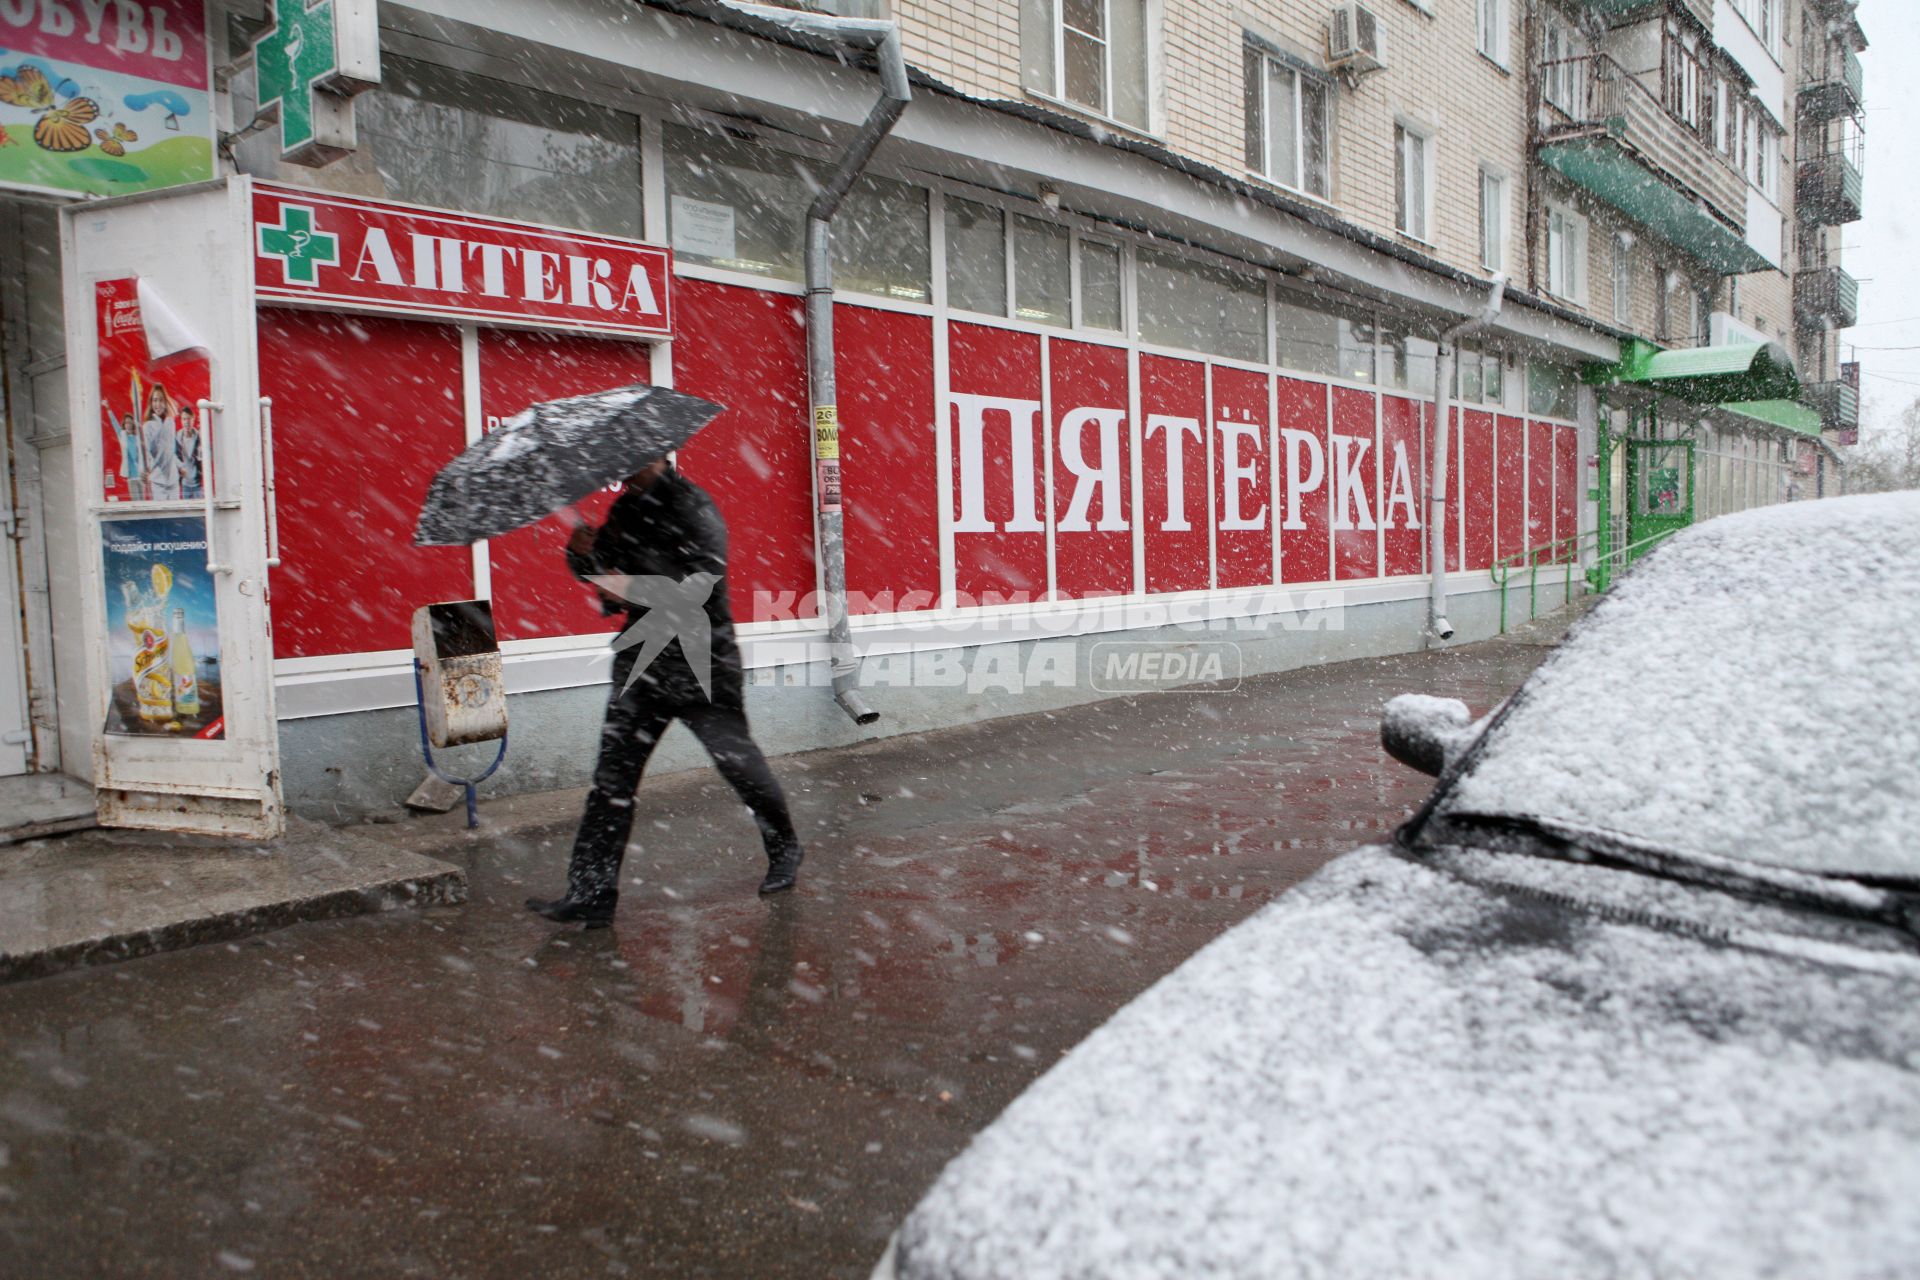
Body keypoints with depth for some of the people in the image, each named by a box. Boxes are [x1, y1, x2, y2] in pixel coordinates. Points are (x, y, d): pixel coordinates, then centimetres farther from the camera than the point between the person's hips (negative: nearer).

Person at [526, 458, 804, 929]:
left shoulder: (692, 506, -14)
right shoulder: (627, 506, 10)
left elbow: (706, 584, -24)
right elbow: (602, 572, 17)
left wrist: (638, 591, -29)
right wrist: (584, 552, -5)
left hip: (701, 665, -7)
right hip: (643, 664, 7)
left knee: (738, 761, 7)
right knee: (613, 776, 2)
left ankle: (784, 851, 31)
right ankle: (591, 894, 7)